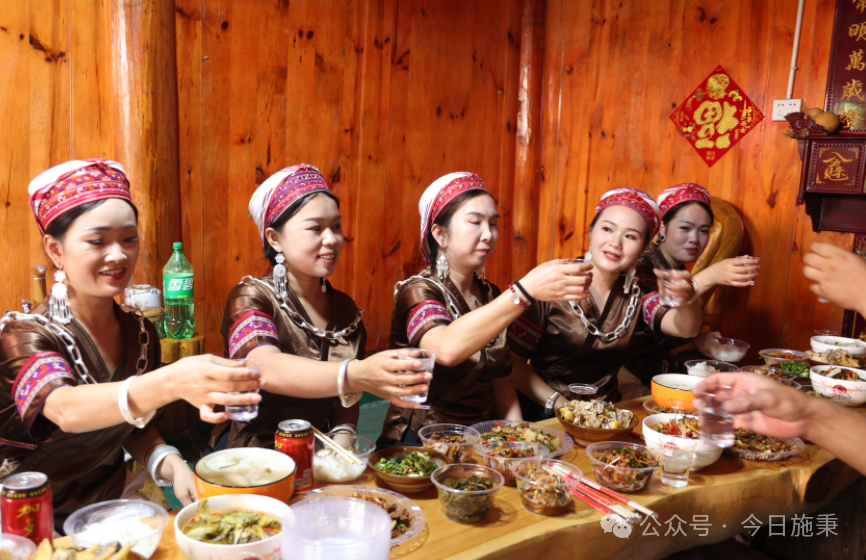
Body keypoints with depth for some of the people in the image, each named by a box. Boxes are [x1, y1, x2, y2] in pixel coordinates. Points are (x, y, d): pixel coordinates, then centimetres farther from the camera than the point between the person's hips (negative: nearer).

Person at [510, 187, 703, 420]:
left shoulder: (639, 293, 5)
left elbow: (685, 329, -12)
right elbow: (513, 361, -9)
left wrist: (688, 298, -33)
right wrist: (559, 404, -18)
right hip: (544, 415, -6)